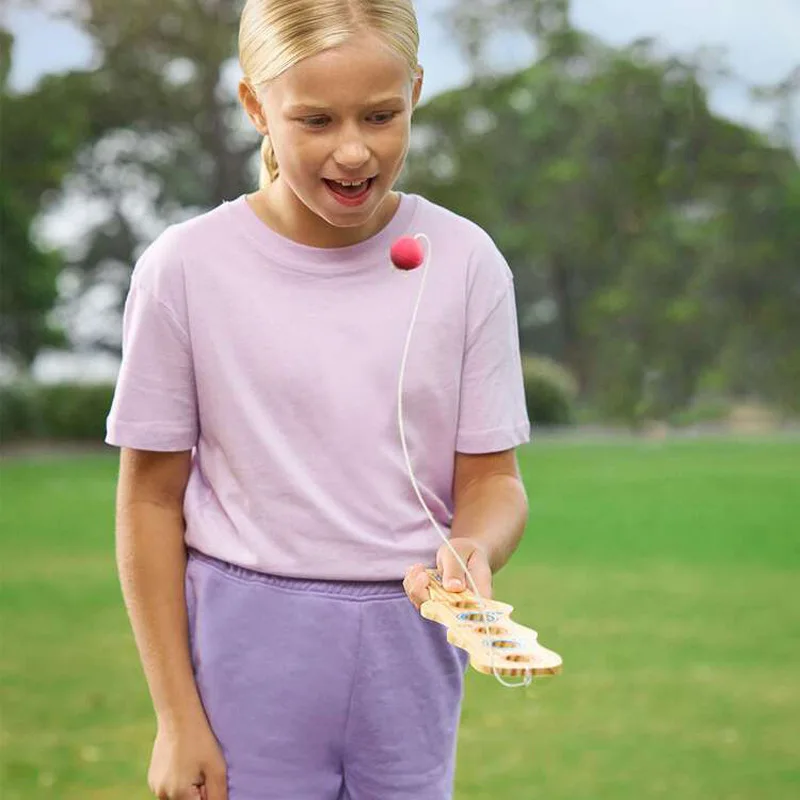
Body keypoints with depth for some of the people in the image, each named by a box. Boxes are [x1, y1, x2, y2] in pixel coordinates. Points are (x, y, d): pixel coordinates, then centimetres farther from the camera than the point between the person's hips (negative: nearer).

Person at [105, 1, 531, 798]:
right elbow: (152, 500, -3)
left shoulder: (464, 261, -5)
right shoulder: (186, 267, -9)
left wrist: (474, 549, -24)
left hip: (408, 639, 2)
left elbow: (492, 479, 0)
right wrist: (176, 718, -3)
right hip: (249, 643, -1)